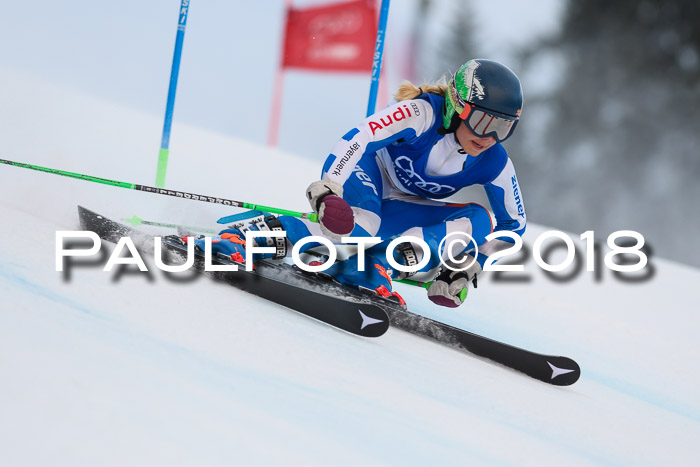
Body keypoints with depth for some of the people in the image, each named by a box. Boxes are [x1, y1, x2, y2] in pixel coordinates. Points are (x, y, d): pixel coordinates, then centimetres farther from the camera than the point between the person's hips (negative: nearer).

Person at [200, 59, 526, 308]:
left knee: (479, 222, -19)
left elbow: (513, 224, 2)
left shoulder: (494, 164, -11)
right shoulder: (422, 113, -25)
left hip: (396, 212, 6)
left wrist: (470, 264, -10)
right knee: (358, 226, -40)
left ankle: (379, 263, -31)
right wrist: (329, 189, -48)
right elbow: (356, 139, -33)